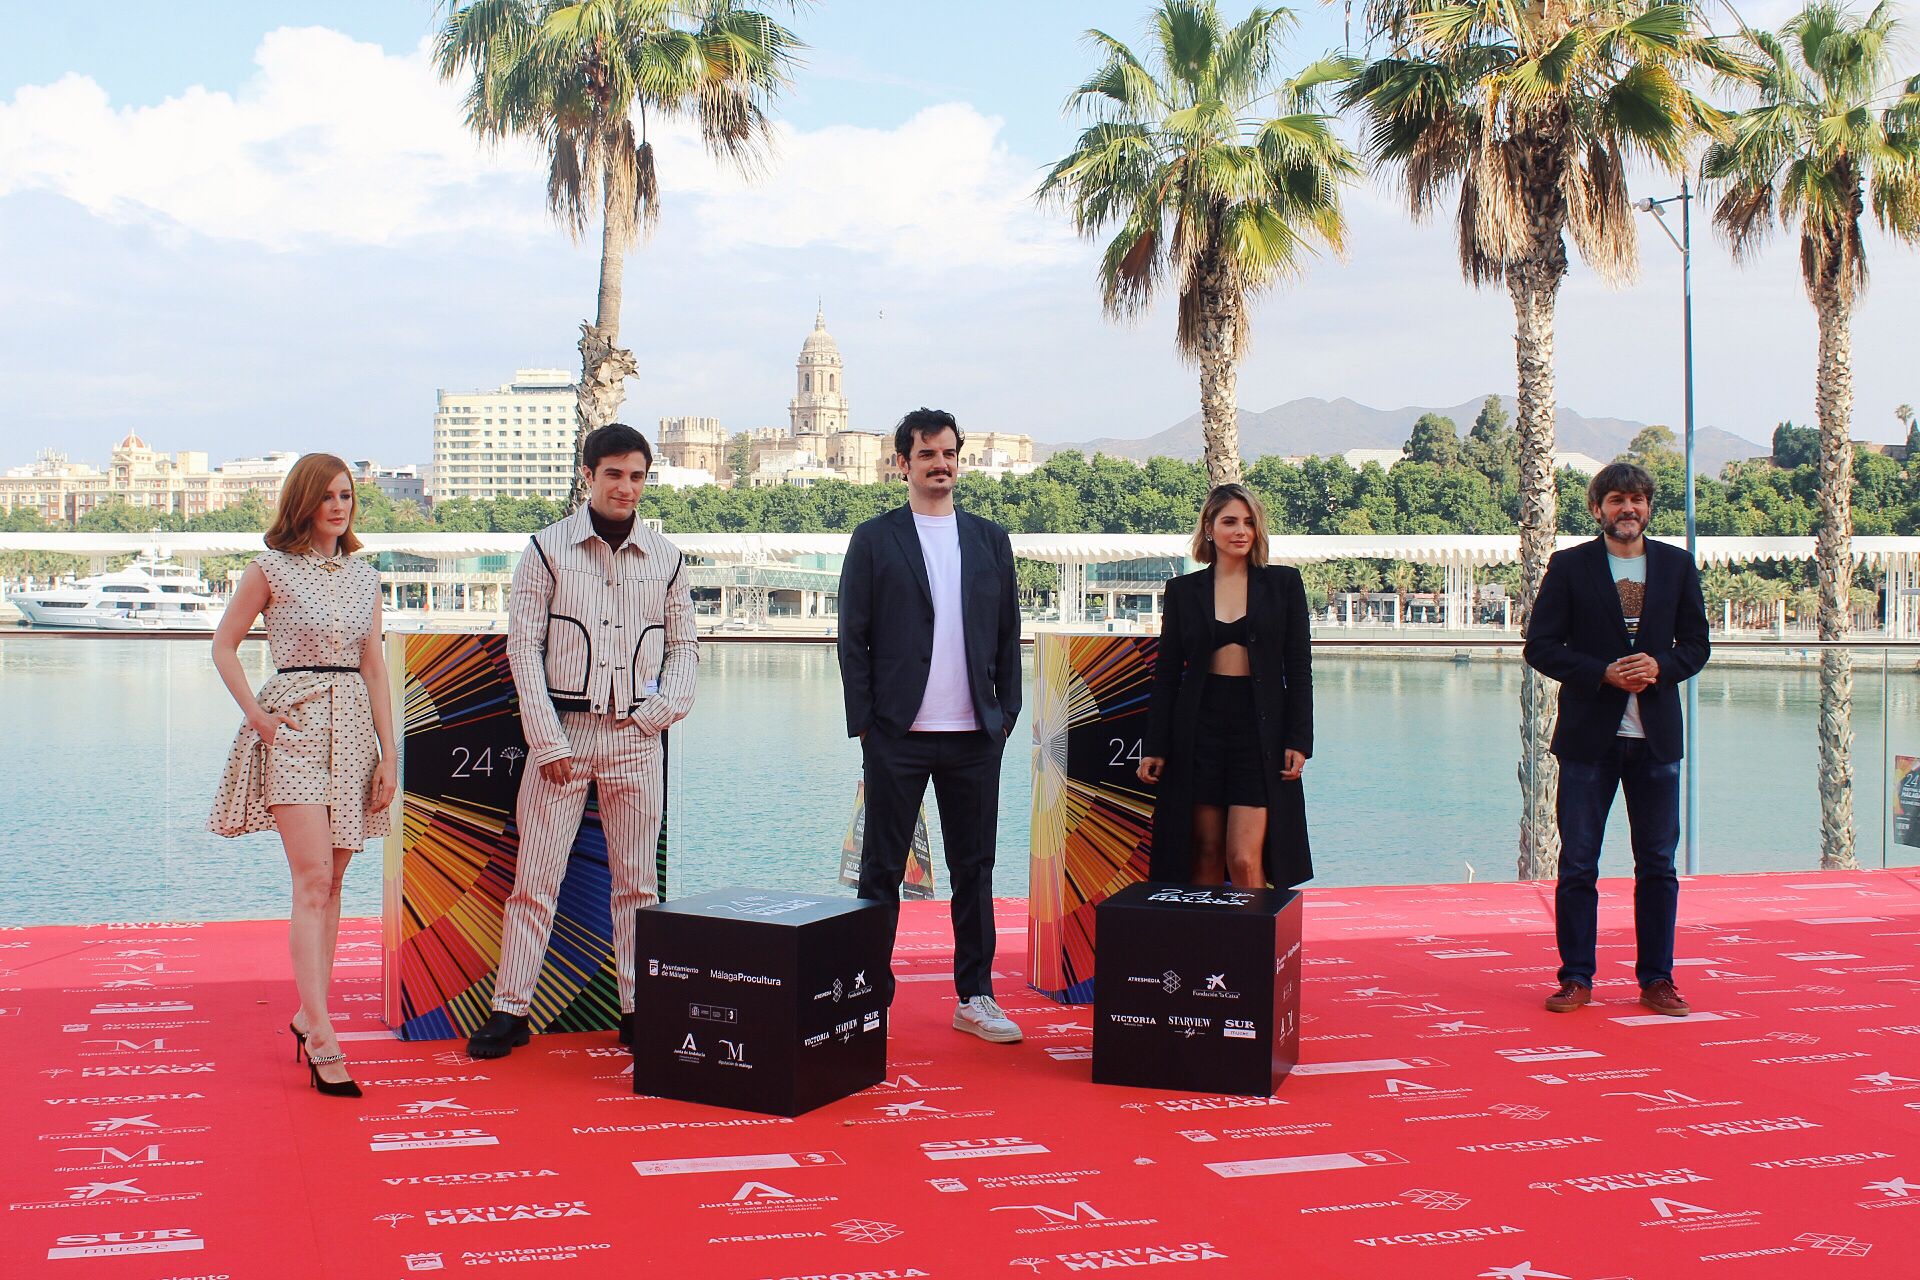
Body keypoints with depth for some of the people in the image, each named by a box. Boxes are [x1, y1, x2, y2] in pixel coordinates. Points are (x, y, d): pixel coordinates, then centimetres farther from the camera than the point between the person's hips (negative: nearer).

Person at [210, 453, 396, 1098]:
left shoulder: (365, 577, 13)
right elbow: (223, 645, 6)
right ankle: (323, 1042, -17)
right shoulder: (271, 569, 0)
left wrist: (388, 753, 6)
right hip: (295, 725, -5)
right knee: (313, 880, -14)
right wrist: (255, 715, -5)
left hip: (354, 727, 5)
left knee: (330, 884, 8)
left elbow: (375, 666, 11)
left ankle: (309, 1013, 18)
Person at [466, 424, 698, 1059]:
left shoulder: (665, 559, 7)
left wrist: (666, 706, -3)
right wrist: (548, 739, -8)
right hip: (561, 731, -2)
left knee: (636, 881, 6)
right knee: (534, 876, -2)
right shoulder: (548, 548, 0)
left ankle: (638, 1009, 14)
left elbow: (684, 644, 16)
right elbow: (523, 646, -2)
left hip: (635, 738, 2)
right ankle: (510, 1009, 6)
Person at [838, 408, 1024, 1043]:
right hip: (898, 734, -3)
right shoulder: (875, 539, 2)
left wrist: (1006, 714, 6)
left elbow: (1008, 635, 13)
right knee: (882, 870, 3)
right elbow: (852, 637, 0)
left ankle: (975, 997, 18)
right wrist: (863, 722, -6)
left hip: (975, 736, 3)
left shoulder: (990, 540, 12)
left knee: (974, 869, 9)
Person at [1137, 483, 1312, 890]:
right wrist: (1154, 747, 3)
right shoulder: (1183, 590, 7)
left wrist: (1299, 740, -5)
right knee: (1205, 855, 5)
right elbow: (1166, 673, 8)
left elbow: (1299, 668, 3)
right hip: (1199, 727, 2)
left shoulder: (1283, 582, 4)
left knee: (1245, 860, -9)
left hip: (1260, 727, -2)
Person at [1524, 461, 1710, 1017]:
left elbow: (1695, 645, 9)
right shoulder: (1569, 566, 0)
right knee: (1577, 863, 2)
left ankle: (1656, 979, 16)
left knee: (1657, 863, 7)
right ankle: (1576, 977, 12)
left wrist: (1659, 667, -12)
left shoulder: (1677, 565, 7)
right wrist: (1603, 673, -16)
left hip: (1656, 735, 2)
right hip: (1589, 735, -2)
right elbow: (1541, 647, -3)